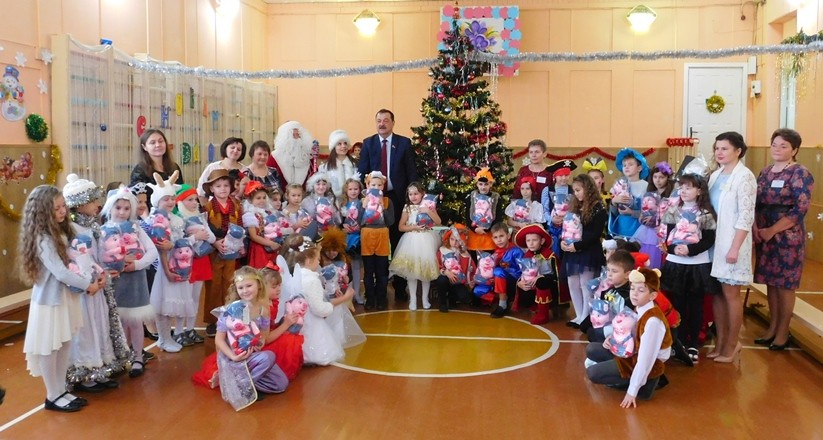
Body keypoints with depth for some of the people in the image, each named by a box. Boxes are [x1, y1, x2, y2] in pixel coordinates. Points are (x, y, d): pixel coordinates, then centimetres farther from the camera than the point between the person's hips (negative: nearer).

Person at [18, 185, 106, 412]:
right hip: (49, 299, -8)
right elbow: (60, 272, -23)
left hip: (66, 296, 8)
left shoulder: (62, 231, 6)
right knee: (50, 349, 4)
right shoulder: (42, 239, -20)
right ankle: (53, 396, 15)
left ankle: (61, 391, 24)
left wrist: (96, 276, -8)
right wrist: (88, 285, -15)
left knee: (64, 345, 14)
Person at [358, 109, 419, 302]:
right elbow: (362, 171, 2)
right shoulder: (368, 143, 5)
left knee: (398, 242, 7)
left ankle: (400, 286, 16)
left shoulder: (404, 143, 1)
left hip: (398, 197, -1)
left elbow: (412, 172, 0)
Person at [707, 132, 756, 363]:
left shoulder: (744, 177, -10)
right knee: (717, 292, 9)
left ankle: (732, 343, 13)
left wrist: (734, 248, -19)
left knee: (731, 293, 1)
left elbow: (746, 216, -15)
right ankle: (720, 341, 19)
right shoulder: (715, 175, 11)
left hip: (732, 242, -6)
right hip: (713, 240, 7)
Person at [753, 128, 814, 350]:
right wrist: (755, 227, -6)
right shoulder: (765, 172, 10)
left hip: (787, 238, -6)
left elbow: (800, 210, -17)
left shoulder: (800, 174, -9)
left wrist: (771, 231, -17)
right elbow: (755, 203, 12)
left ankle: (782, 332, 13)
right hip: (763, 237, 6)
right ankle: (772, 328, 23)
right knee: (770, 283, 12)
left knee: (784, 285, 2)